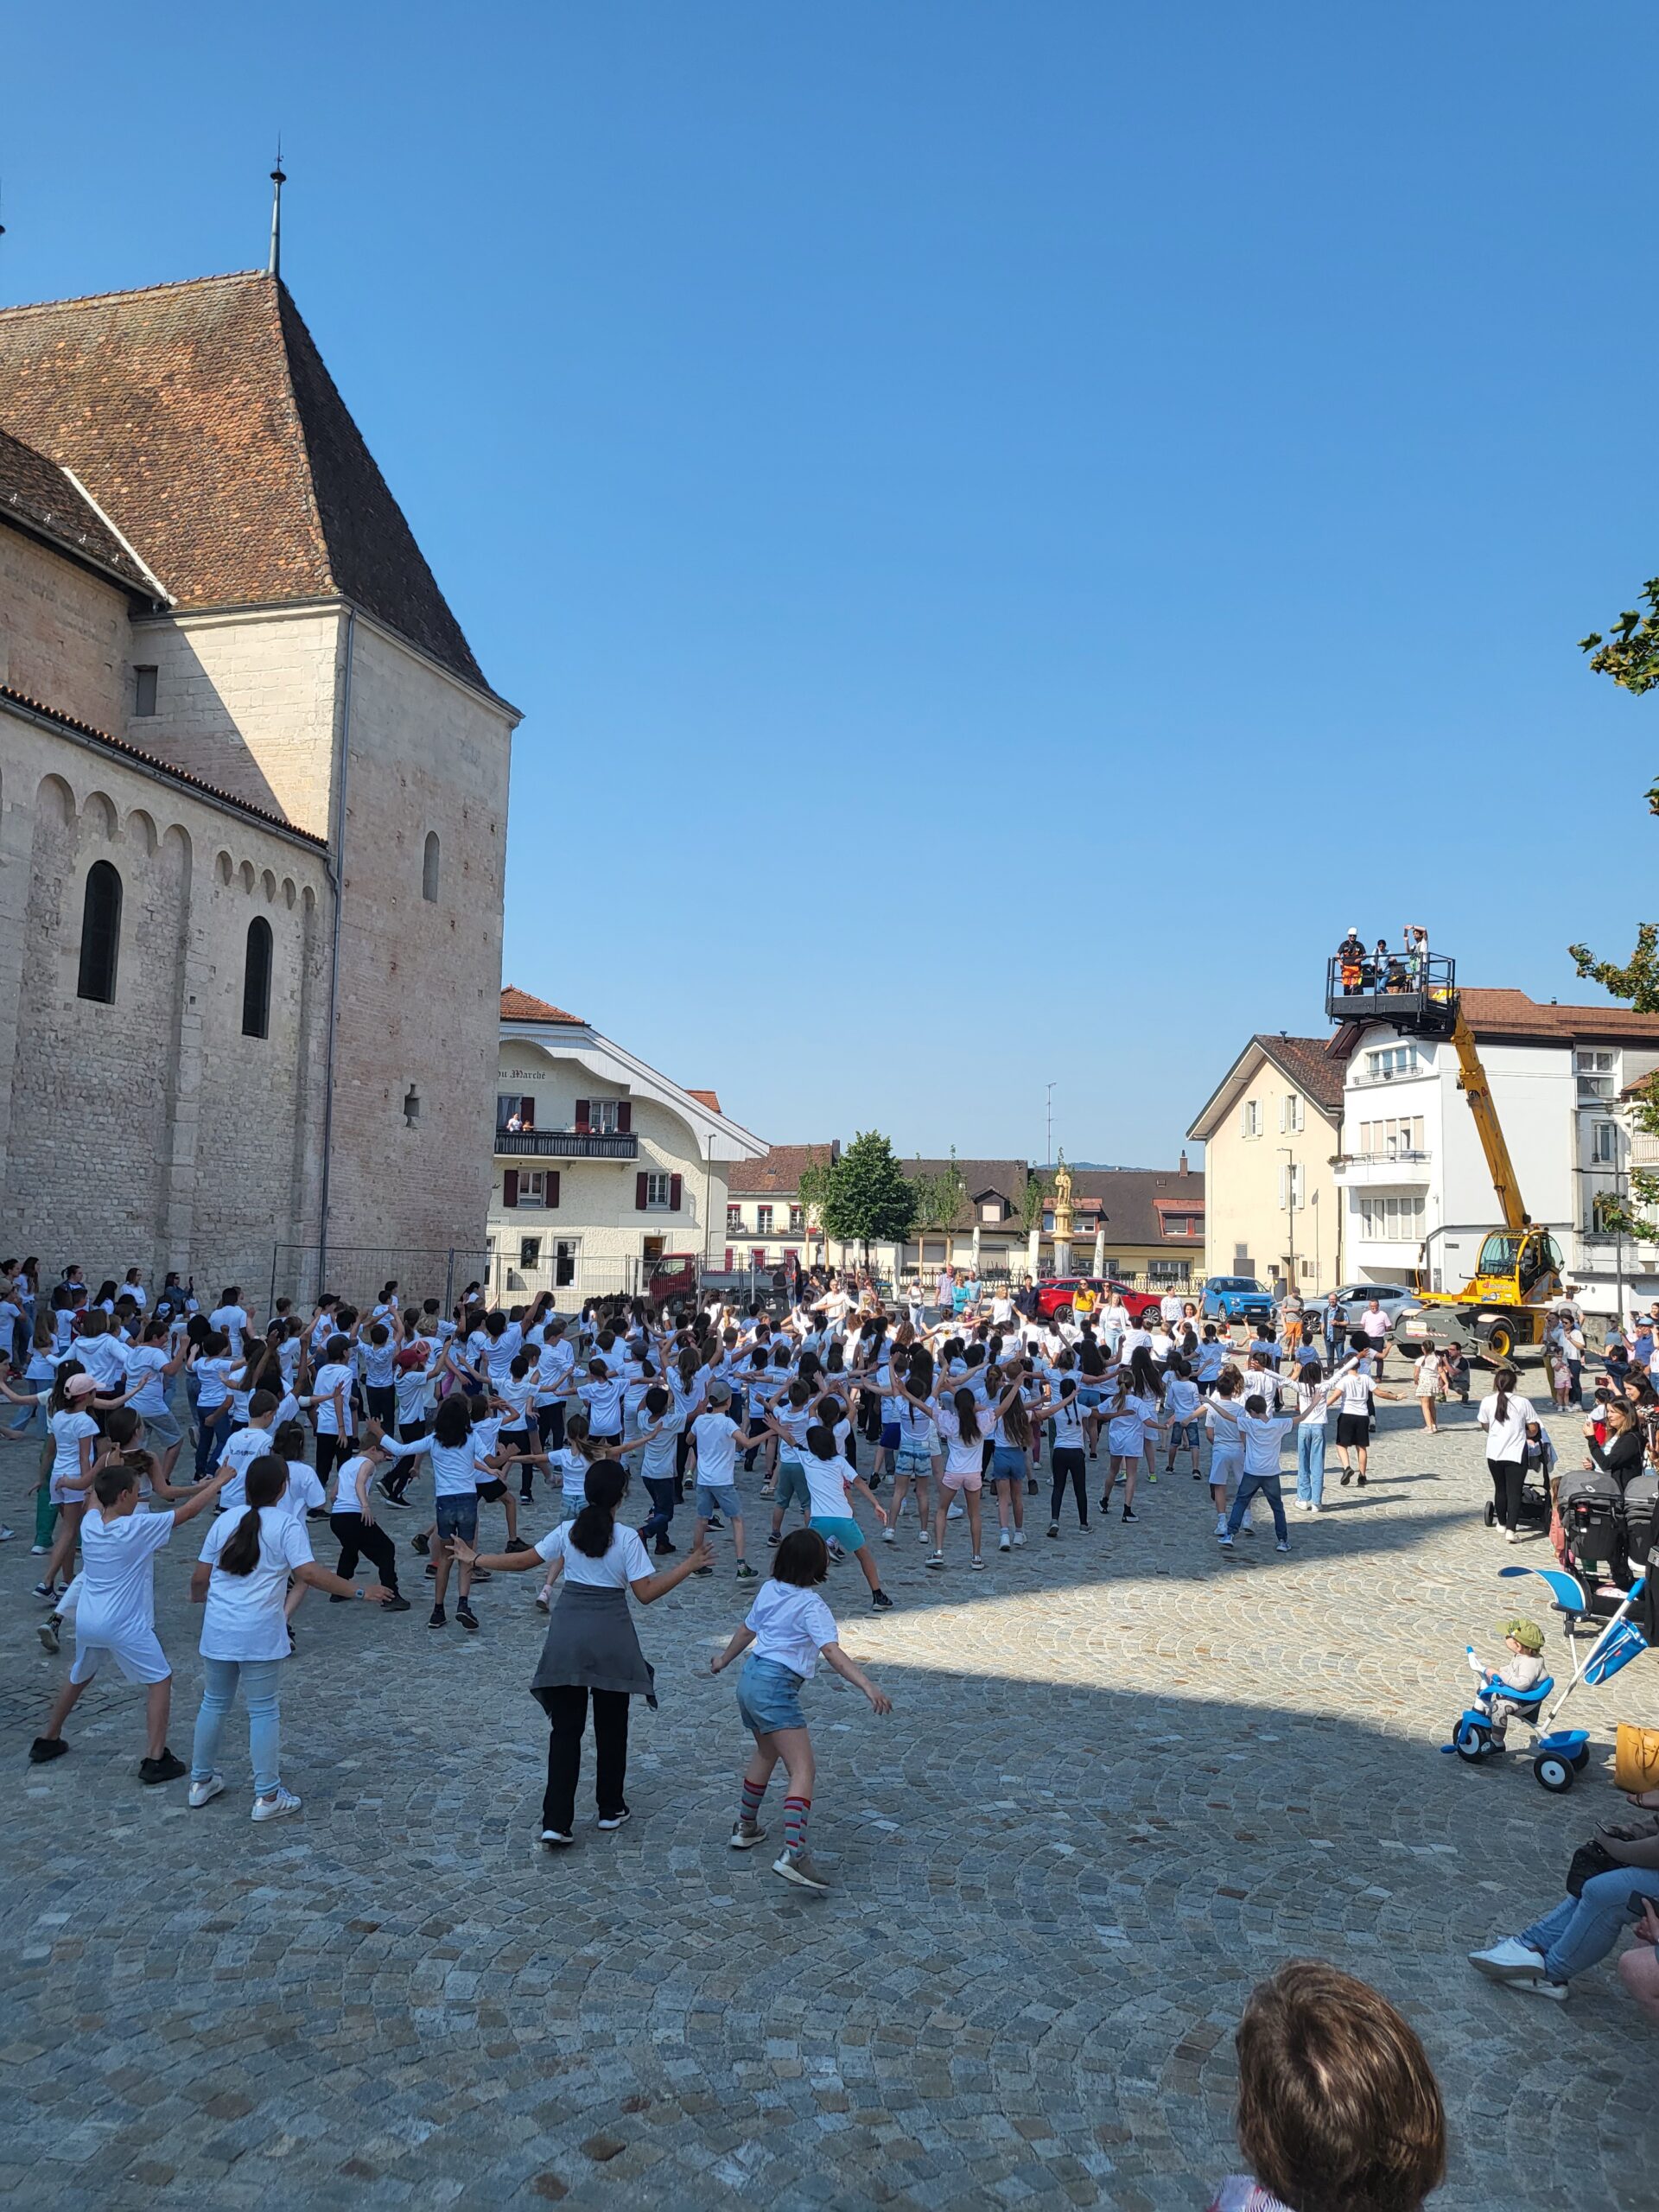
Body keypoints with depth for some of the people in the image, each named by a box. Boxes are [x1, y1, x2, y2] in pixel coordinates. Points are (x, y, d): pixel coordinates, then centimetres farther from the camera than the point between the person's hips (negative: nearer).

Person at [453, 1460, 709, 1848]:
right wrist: (689, 1564, -4)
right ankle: (611, 1810, 27)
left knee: (565, 1729, 6)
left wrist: (474, 1560, 18)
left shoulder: (568, 1531, 0)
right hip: (610, 1639, -2)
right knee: (611, 1728, 15)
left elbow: (522, 1561, 5)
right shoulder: (627, 1538, -8)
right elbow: (646, 1593, -10)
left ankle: (556, 1823, 1)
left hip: (567, 1637, 2)